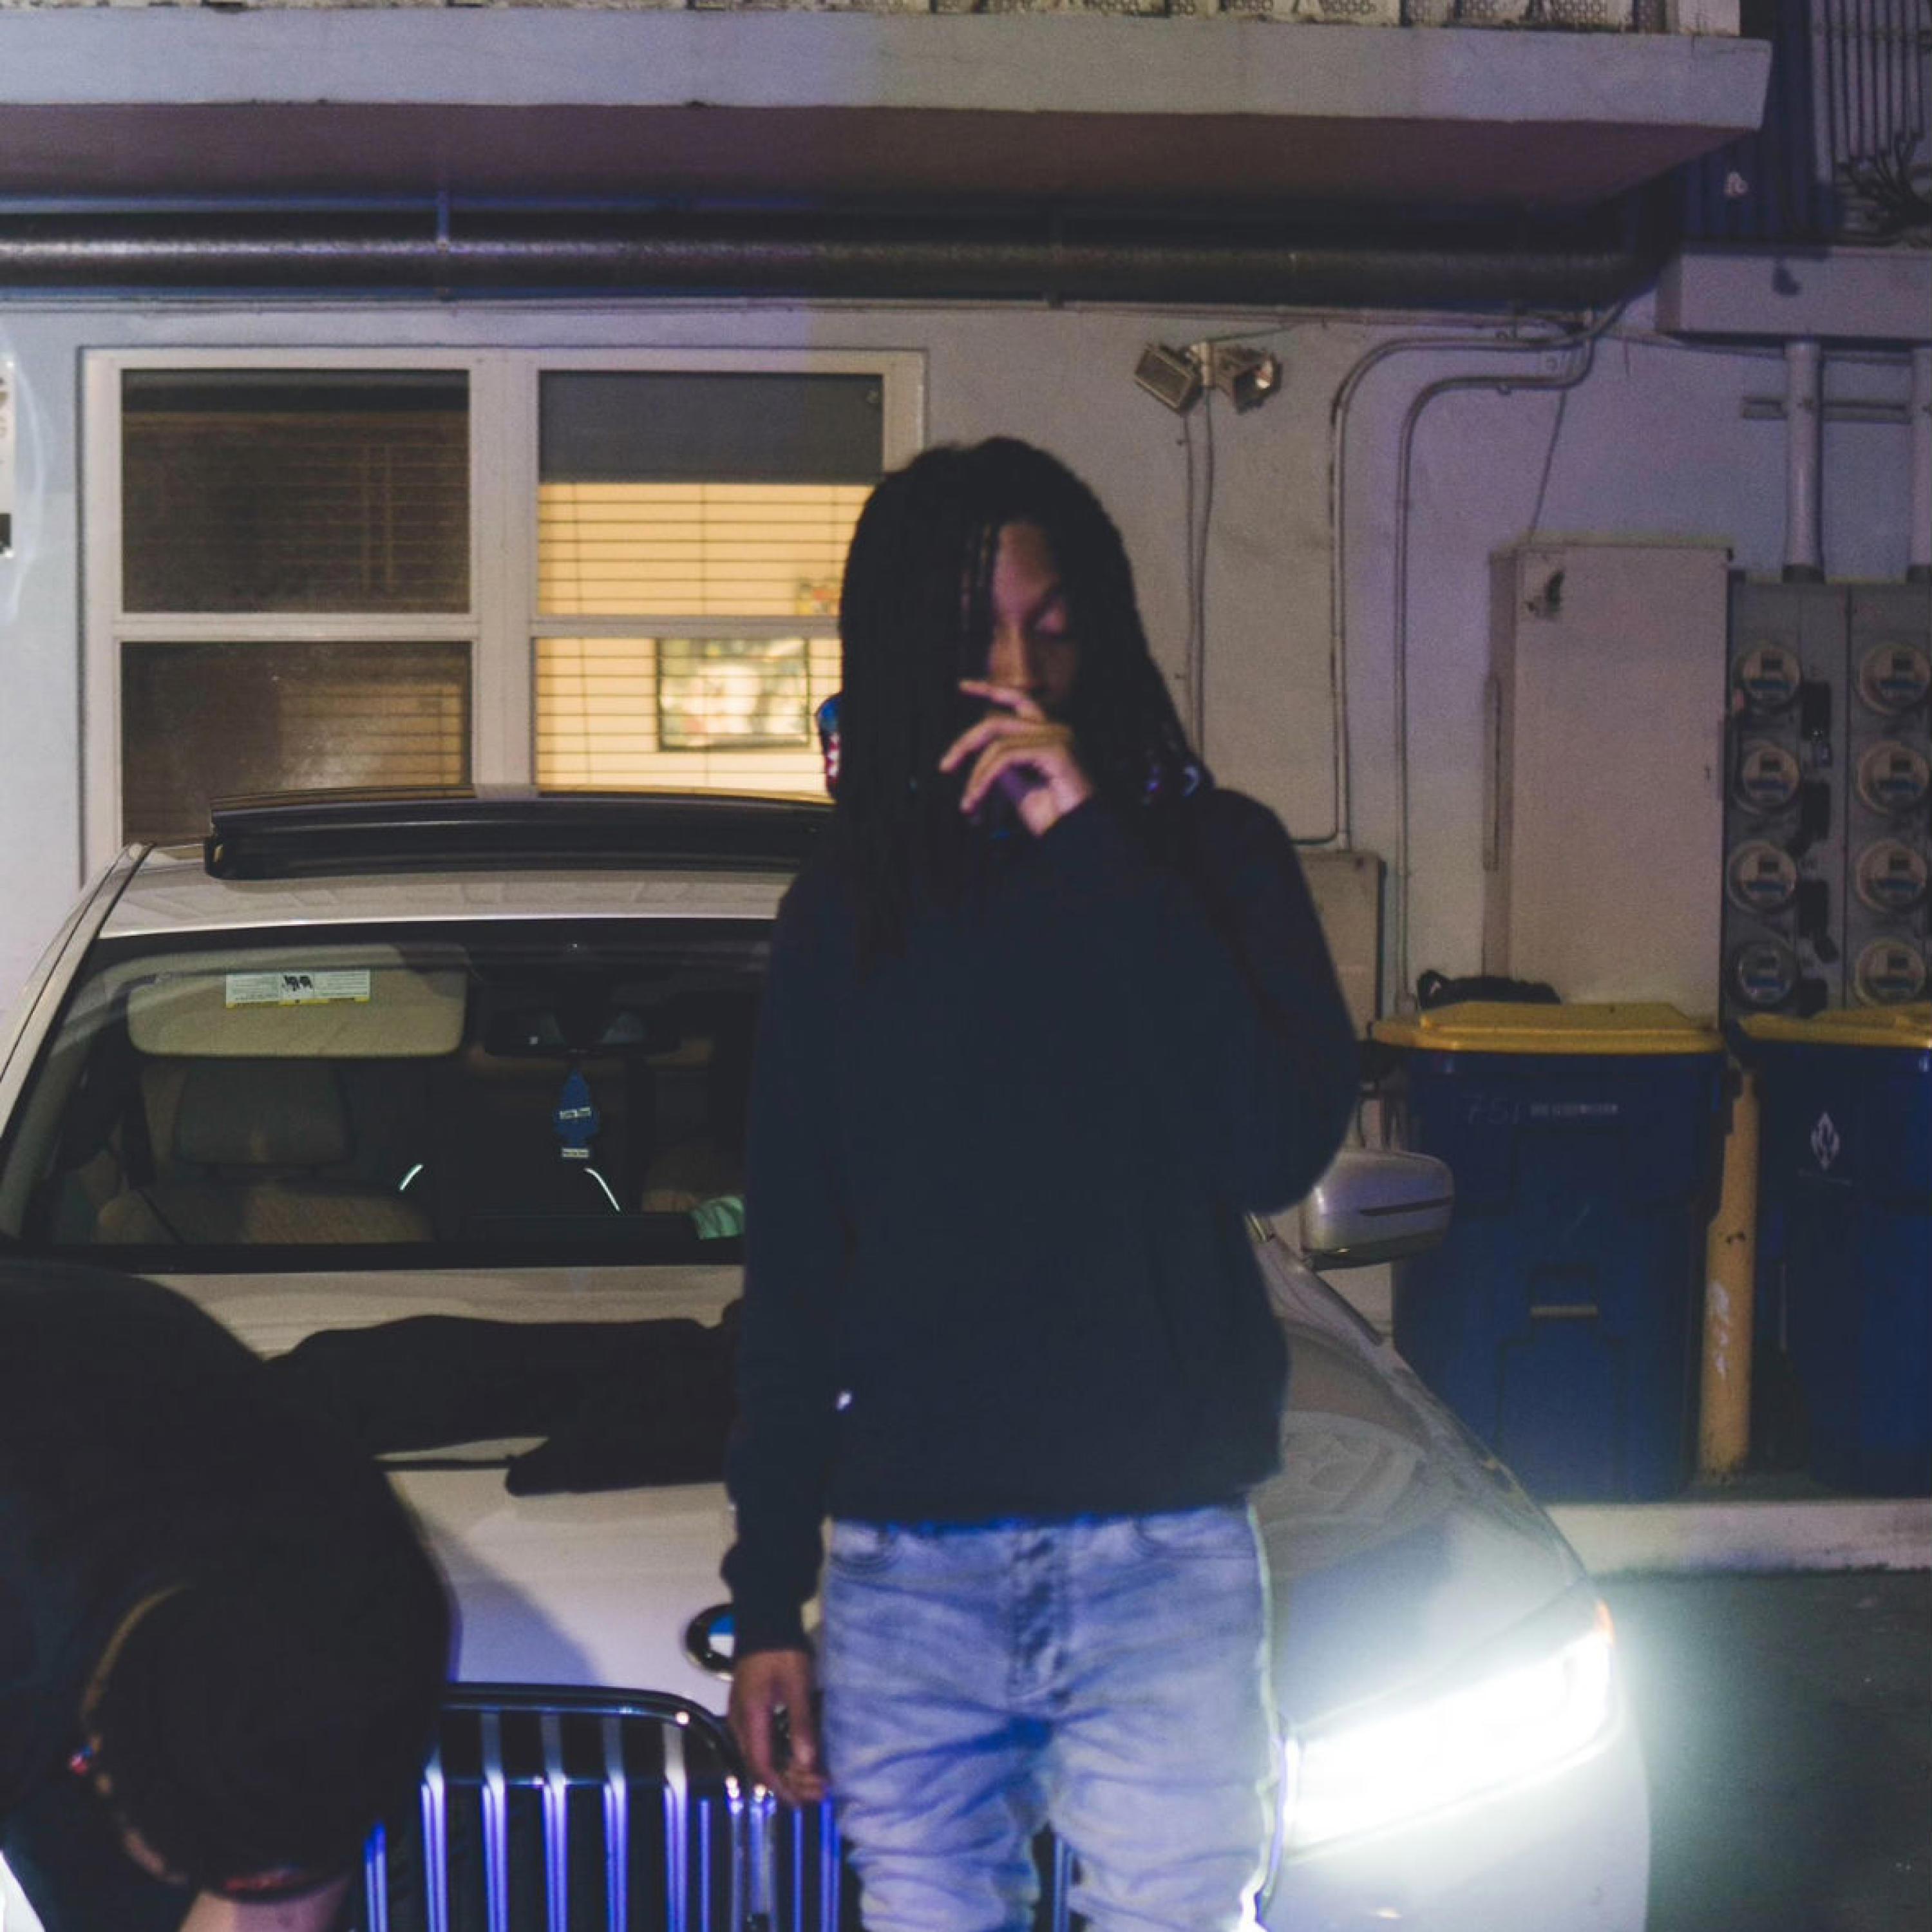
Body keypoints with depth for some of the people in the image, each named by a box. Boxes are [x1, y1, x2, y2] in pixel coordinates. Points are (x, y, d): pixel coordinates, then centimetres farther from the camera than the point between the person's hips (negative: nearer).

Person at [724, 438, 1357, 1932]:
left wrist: (1093, 856, -15)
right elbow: (791, 1264, 11)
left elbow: (1283, 1152, -12)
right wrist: (766, 1596, 6)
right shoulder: (848, 910, 9)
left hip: (1164, 1560, -1)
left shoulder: (1213, 855, 4)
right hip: (903, 1569, 2)